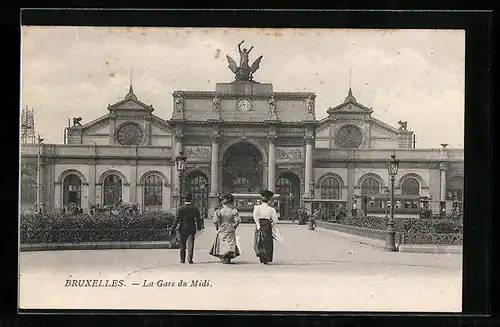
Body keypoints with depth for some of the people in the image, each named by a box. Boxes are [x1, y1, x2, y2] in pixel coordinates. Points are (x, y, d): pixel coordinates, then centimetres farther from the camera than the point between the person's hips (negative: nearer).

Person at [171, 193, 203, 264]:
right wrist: (199, 227, 24)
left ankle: (182, 260, 18)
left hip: (183, 229, 0)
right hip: (191, 229, 0)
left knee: (182, 246, 11)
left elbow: (177, 220, -10)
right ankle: (190, 259, -13)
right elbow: (198, 219, 7)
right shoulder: (195, 209, -1)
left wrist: (173, 229, -5)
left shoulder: (180, 209, -7)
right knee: (190, 245, -1)